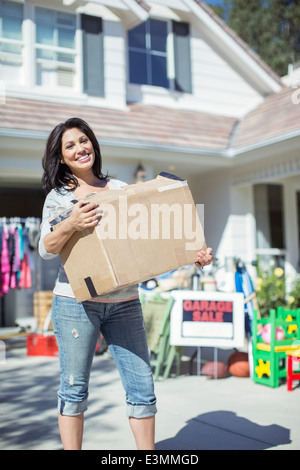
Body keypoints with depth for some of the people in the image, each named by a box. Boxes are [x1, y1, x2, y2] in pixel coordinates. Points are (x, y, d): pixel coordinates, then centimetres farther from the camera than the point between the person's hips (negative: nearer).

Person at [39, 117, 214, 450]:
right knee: (74, 389, 4)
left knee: (142, 389, 4)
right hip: (77, 302, -2)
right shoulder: (58, 197, 4)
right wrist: (71, 225, -26)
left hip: (124, 303, 3)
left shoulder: (120, 189, 12)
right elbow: (46, 249, -6)